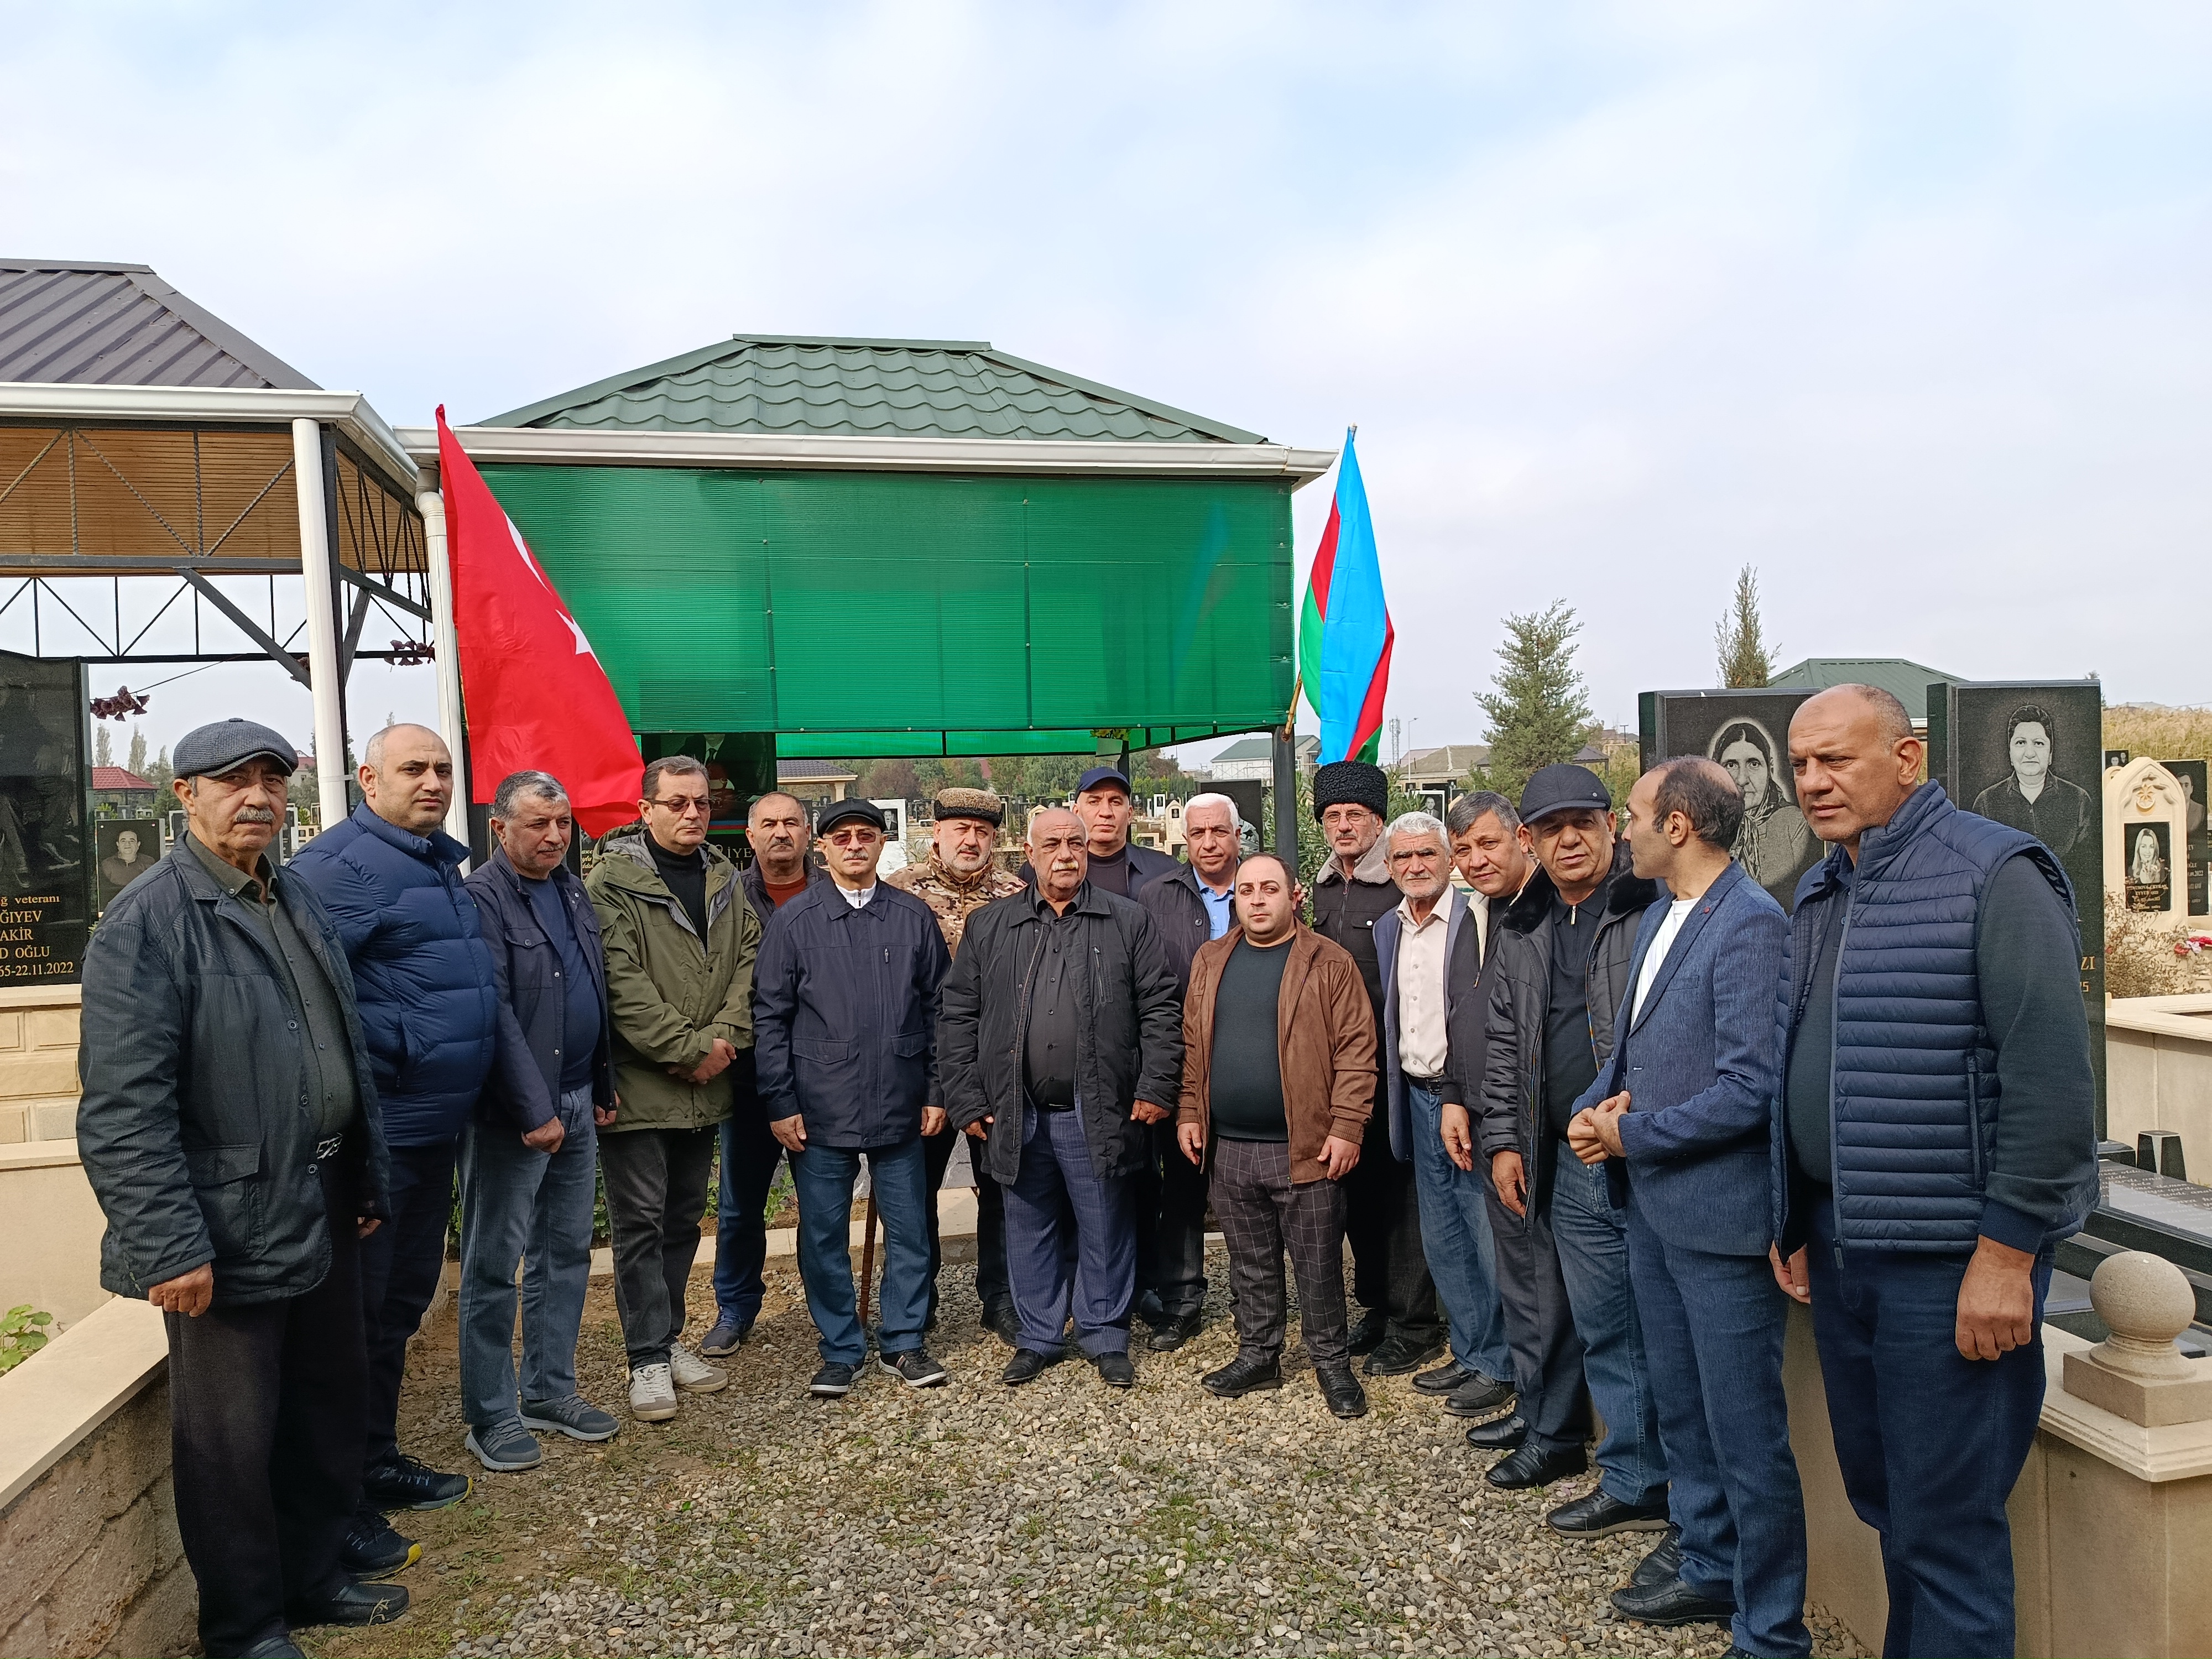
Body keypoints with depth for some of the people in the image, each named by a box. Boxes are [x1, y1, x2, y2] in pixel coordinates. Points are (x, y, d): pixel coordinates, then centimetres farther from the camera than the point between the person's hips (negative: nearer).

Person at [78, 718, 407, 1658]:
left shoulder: (300, 905, 11)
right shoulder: (147, 923, -14)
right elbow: (123, 1108, -19)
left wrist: (368, 1182, 18)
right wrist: (169, 1247, -21)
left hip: (323, 1218, 8)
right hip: (231, 1234, -8)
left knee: (330, 1405, 19)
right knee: (233, 1438, 8)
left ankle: (314, 1578, 38)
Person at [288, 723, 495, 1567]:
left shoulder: (442, 863, 13)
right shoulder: (340, 864, -16)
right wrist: (386, 1051, -23)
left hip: (434, 1128, 9)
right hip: (373, 1132, -9)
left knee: (402, 1302, 20)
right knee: (356, 1312, 2)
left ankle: (377, 1461, 35)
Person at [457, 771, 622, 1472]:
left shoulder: (573, 892, 11)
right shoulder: (482, 899, -14)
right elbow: (493, 1013, -19)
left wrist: (603, 1087, 14)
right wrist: (535, 1111, -19)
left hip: (578, 1102, 8)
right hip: (512, 1115, -8)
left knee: (567, 1253, 15)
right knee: (495, 1267, 4)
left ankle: (550, 1392, 29)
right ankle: (491, 1416, 16)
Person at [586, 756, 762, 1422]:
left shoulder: (725, 881, 11)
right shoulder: (612, 880, -9)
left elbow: (747, 962, 5)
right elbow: (621, 981, -17)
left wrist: (723, 1038, -10)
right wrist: (687, 1048, -18)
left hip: (703, 1086, 6)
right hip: (637, 1084, -6)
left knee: (683, 1218, 15)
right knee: (641, 1222, 1)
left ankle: (668, 1340, 29)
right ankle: (648, 1360, 11)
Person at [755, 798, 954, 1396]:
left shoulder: (914, 917, 5)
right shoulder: (794, 920, 1)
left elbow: (938, 1008, 8)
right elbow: (769, 1016, 0)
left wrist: (937, 1090, 3)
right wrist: (780, 1103, -4)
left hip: (901, 1108, 1)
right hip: (821, 1111, -1)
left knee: (909, 1229, 8)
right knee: (824, 1234, 7)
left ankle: (904, 1342, 24)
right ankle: (841, 1351, 22)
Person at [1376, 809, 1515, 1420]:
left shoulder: (1477, 918, -11)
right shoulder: (1387, 928, 11)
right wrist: (1397, 1090, 12)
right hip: (1418, 1096, 7)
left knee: (1488, 1237, 1)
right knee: (1441, 1239, 15)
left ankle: (1498, 1363, 15)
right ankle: (1468, 1350, 29)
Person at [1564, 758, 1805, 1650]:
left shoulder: (1751, 924, -18)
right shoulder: (1660, 915, 11)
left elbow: (1750, 1086, -23)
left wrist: (1631, 1134, -14)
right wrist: (1592, 1107, -1)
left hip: (1719, 1212, -9)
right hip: (1653, 1206, 9)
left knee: (1746, 1431, 3)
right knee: (1682, 1409, 22)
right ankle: (1709, 1566, 39)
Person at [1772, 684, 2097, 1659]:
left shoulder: (1994, 874, -12)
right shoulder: (1819, 895, 12)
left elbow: (2053, 1076, -17)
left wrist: (2007, 1253, -19)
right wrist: (1796, 1225, 17)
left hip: (1948, 1257, -7)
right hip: (1838, 1246, 8)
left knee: (1944, 1524, 2)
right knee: (1876, 1490, 19)